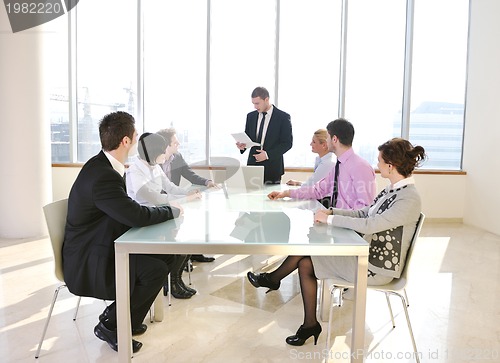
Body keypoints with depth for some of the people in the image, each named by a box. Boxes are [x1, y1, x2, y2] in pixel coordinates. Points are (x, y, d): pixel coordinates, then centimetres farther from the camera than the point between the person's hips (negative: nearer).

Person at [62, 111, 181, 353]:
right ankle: (110, 325, 1)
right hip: (86, 266, -10)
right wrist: (172, 211, -14)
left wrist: (163, 211, -6)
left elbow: (127, 210, 9)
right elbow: (137, 216, -32)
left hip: (100, 250, 10)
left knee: (164, 256, 4)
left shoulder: (102, 165, 3)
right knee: (156, 270, -20)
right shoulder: (103, 176, -28)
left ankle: (127, 319, 17)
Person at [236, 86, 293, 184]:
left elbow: (287, 143, -7)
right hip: (253, 164, 4)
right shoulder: (250, 116, 9)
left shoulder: (283, 117, -5)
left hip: (272, 167, -3)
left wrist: (268, 154, -16)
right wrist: (243, 145, -6)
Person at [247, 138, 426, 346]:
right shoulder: (393, 189, 5)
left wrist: (330, 219, -20)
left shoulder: (409, 199, -23)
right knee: (305, 262, -2)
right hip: (368, 252, 8)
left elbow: (369, 225, -29)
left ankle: (272, 279, 20)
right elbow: (364, 213, 10)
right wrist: (331, 212, -2)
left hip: (377, 267, -8)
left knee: (305, 263, -10)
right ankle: (309, 325, 11)